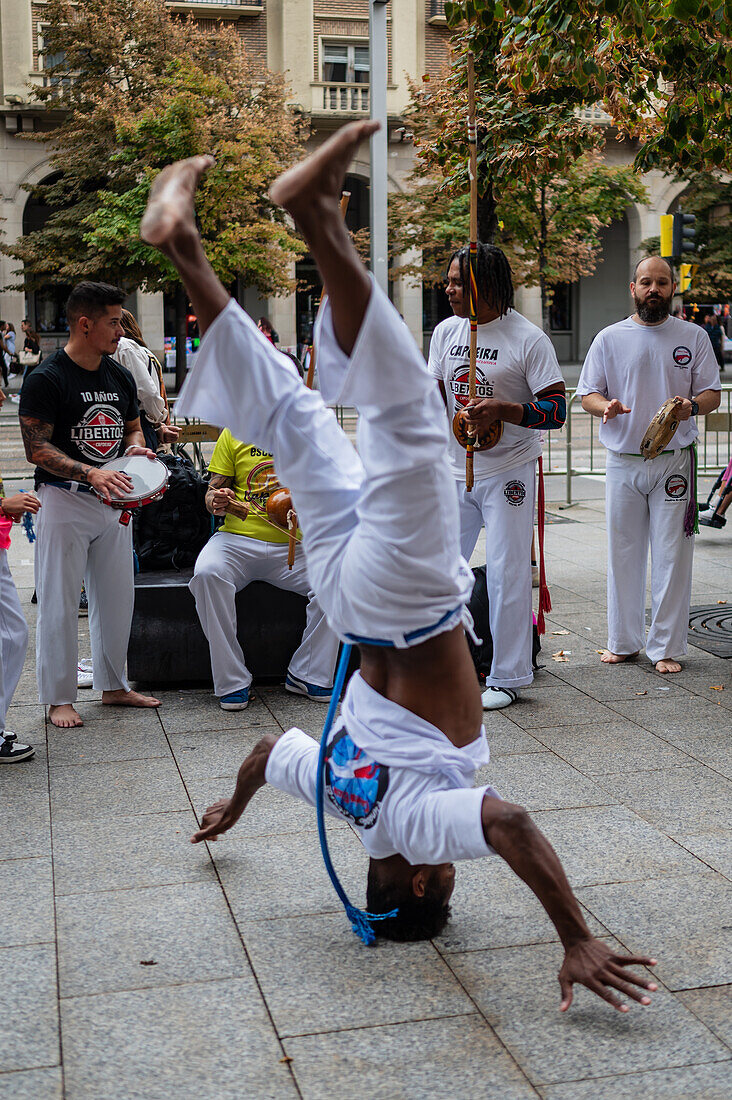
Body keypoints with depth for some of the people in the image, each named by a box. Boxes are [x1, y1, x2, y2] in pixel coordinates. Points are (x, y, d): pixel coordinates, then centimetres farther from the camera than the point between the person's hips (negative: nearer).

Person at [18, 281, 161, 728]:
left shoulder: (120, 376, 10)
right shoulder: (46, 379, -12)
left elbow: (132, 427, 21)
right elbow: (37, 448, -16)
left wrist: (136, 448, -2)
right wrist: (90, 473, -28)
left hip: (113, 502, 7)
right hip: (63, 501, -6)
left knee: (117, 596, 12)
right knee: (60, 603, 0)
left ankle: (114, 686, 26)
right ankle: (59, 697, 11)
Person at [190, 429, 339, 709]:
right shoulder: (234, 433, 9)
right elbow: (212, 492, 11)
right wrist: (217, 502, -14)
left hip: (293, 546, 1)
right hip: (237, 539, 0)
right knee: (207, 573, -32)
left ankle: (308, 675, -13)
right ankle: (232, 682, -21)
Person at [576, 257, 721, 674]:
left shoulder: (693, 337, 6)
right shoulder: (609, 338, 7)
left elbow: (712, 393, 6)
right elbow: (588, 393, 7)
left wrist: (692, 405, -17)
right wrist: (605, 406, -16)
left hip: (674, 461, -1)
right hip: (623, 462, 1)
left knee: (671, 555, -1)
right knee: (624, 554, 7)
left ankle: (666, 647, 9)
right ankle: (624, 641, 20)